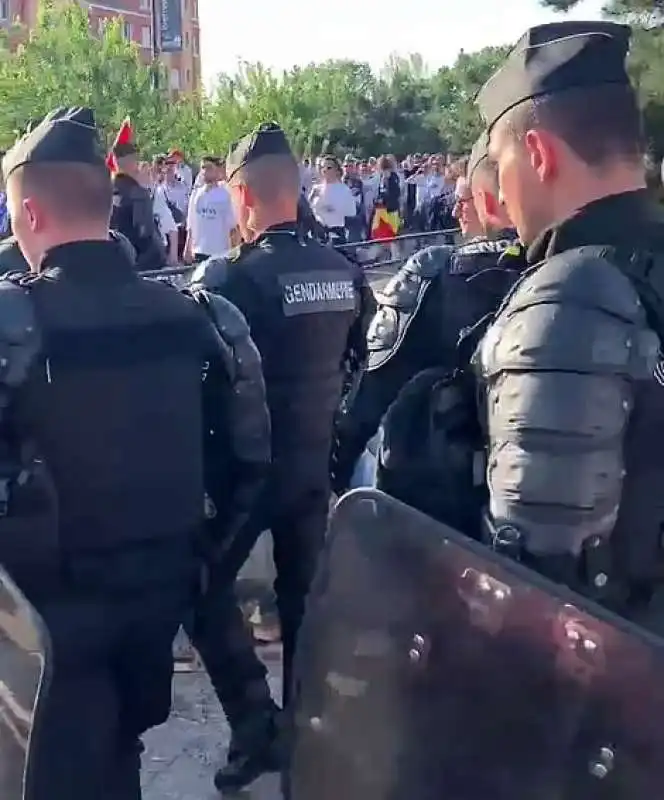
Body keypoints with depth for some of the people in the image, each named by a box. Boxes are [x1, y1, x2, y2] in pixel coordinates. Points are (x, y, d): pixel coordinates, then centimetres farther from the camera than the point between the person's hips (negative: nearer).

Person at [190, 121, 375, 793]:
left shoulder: (225, 278, -21)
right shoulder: (345, 272, -3)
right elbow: (360, 364, 9)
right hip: (315, 461, 6)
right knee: (304, 596, 19)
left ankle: (255, 725, 7)